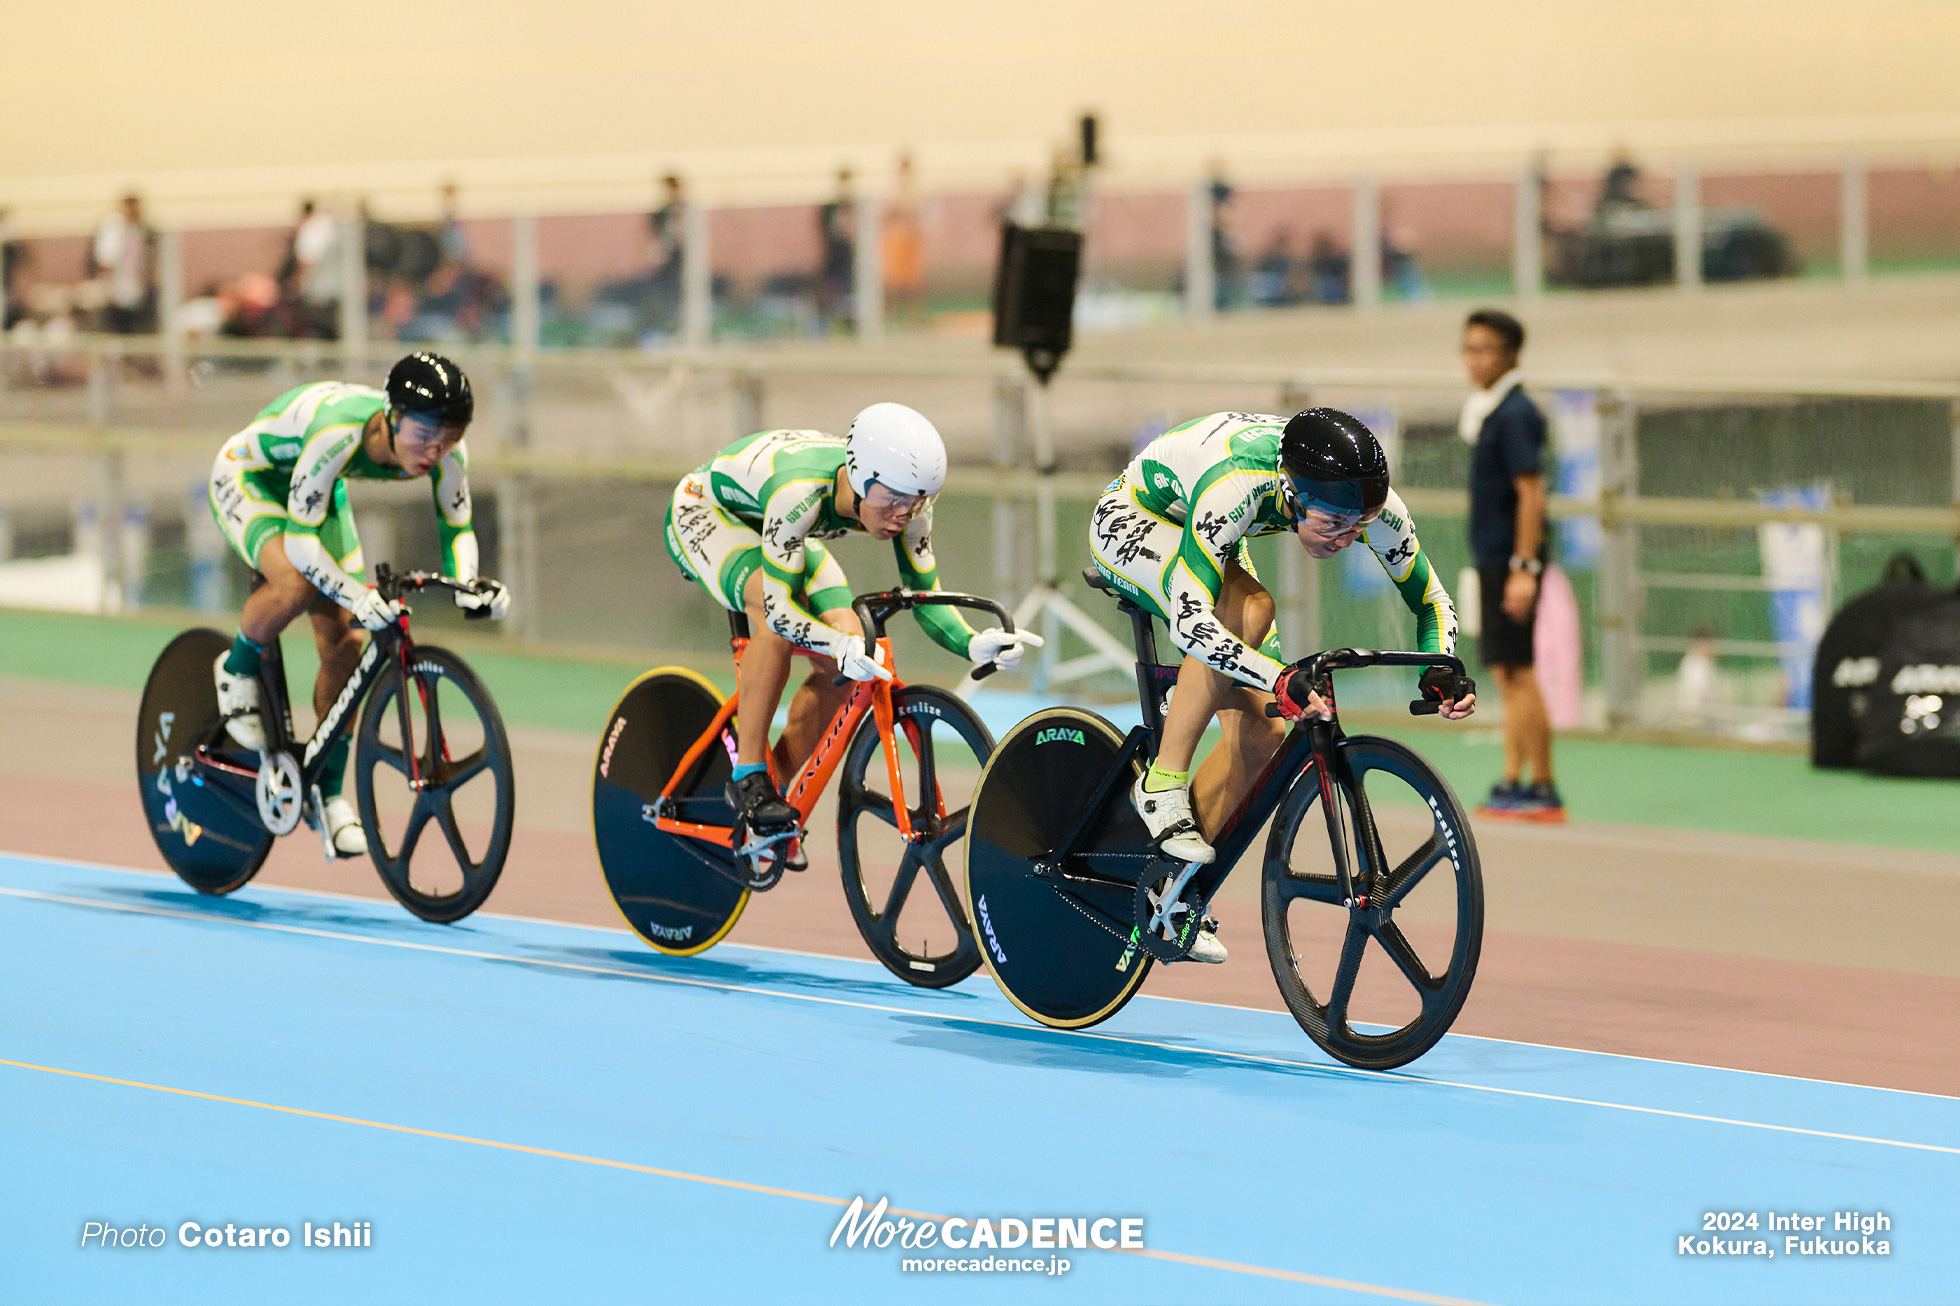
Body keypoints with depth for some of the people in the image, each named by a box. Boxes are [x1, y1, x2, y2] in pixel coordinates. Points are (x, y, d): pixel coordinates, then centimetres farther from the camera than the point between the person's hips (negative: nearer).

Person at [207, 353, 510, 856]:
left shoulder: (446, 454, -26)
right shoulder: (338, 433, -43)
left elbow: (457, 530, -10)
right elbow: (300, 541, -39)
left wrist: (468, 583, -30)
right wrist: (356, 595, -52)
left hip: (314, 489, 6)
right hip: (247, 477, -6)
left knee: (343, 643, -2)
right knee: (299, 584, -33)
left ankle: (328, 792, 14)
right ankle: (238, 671, -3)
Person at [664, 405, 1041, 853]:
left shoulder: (906, 499, -26)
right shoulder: (801, 492, -44)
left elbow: (925, 593, -21)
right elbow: (779, 606, -43)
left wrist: (973, 644, -40)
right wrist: (843, 646, -60)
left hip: (766, 526, 6)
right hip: (703, 513, -6)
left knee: (845, 662, -14)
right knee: (778, 622, -35)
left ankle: (778, 782, 4)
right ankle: (748, 777, -22)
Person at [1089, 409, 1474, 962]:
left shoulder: (1369, 499, -26)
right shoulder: (1235, 487, -43)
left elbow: (1431, 598, -12)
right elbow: (1190, 623, -48)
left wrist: (1439, 674, -31)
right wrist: (1281, 679, -58)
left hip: (1212, 547, 6)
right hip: (1130, 521, -6)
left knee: (1260, 731, -6)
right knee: (1248, 611, -35)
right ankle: (1162, 785, -21)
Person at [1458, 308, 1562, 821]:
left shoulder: (1515, 414, -13)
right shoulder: (1489, 412, 15)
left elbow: (1531, 492, -18)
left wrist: (1524, 568, -23)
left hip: (1511, 560, -10)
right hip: (1492, 560, 10)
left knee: (1518, 672, -8)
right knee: (1507, 675, 10)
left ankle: (1543, 790, -6)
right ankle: (1513, 782, 13)